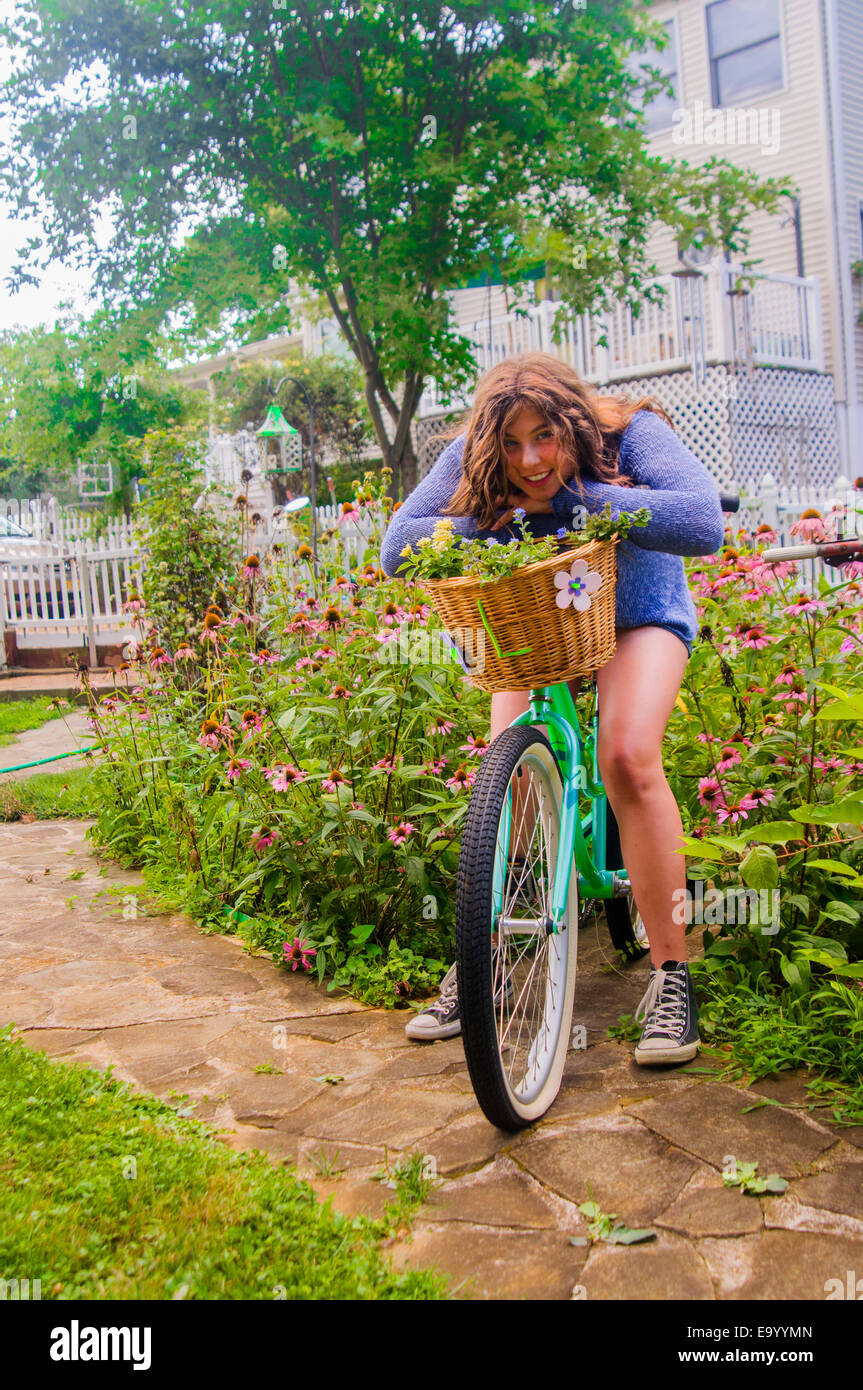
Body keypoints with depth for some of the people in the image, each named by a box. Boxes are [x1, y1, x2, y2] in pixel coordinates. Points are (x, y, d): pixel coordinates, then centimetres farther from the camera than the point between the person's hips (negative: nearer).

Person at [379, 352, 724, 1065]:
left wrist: (572, 496, -40)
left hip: (636, 615, -3)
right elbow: (397, 548, -23)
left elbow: (702, 523, -42)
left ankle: (671, 972, -15)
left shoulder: (630, 433, -26)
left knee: (628, 758, -27)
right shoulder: (472, 459, -19)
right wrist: (502, 517, -35)